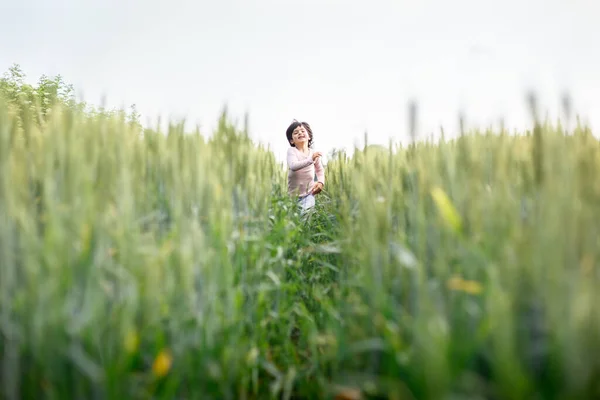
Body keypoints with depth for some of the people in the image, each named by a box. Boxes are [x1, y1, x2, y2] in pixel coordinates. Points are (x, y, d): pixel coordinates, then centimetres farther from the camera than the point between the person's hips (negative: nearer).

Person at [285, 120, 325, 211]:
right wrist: (311, 159, -39)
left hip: (309, 193, 2)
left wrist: (321, 182, -6)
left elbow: (320, 170, 13)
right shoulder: (292, 150, -10)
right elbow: (293, 166, -29)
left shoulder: (314, 153, 1)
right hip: (293, 194, -2)